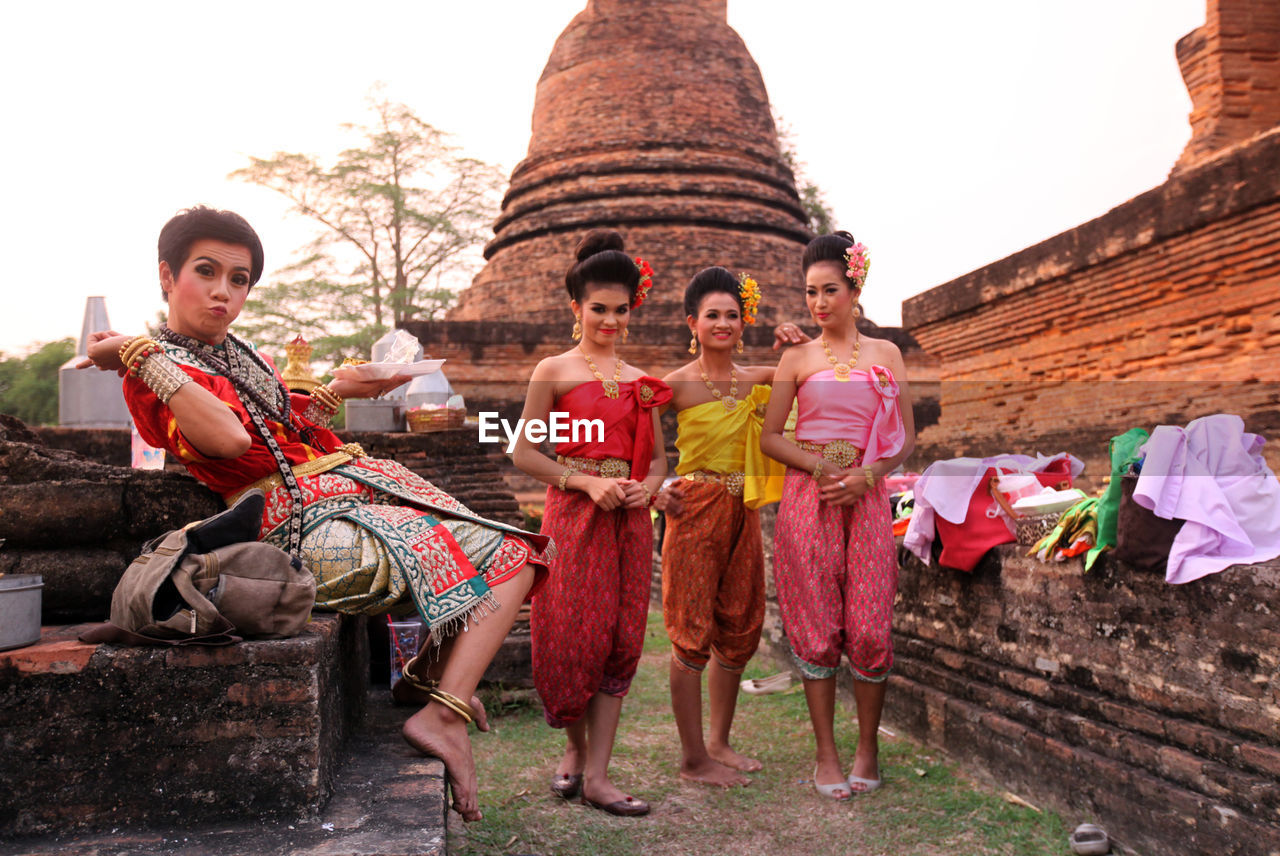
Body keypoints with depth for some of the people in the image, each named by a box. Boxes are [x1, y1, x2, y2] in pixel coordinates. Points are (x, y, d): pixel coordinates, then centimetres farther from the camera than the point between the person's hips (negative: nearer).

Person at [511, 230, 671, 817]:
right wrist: (587, 482, -13)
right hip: (573, 517, -4)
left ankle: (596, 775, 10)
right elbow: (524, 453, -2)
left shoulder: (639, 381, 13)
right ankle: (575, 747, 26)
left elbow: (658, 456, 19)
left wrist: (647, 485, -3)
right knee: (575, 637, -2)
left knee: (621, 641, 2)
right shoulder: (554, 371, 1)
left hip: (629, 521, 4)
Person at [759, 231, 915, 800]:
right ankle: (826, 753, 14)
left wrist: (865, 476, -10)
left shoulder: (885, 354, 9)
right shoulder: (796, 358, 8)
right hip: (807, 497, 0)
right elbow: (770, 438, 4)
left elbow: (907, 439, 7)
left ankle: (868, 748, 18)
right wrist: (820, 467, -12)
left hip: (866, 499, 0)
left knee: (869, 626, 0)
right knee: (815, 627, 2)